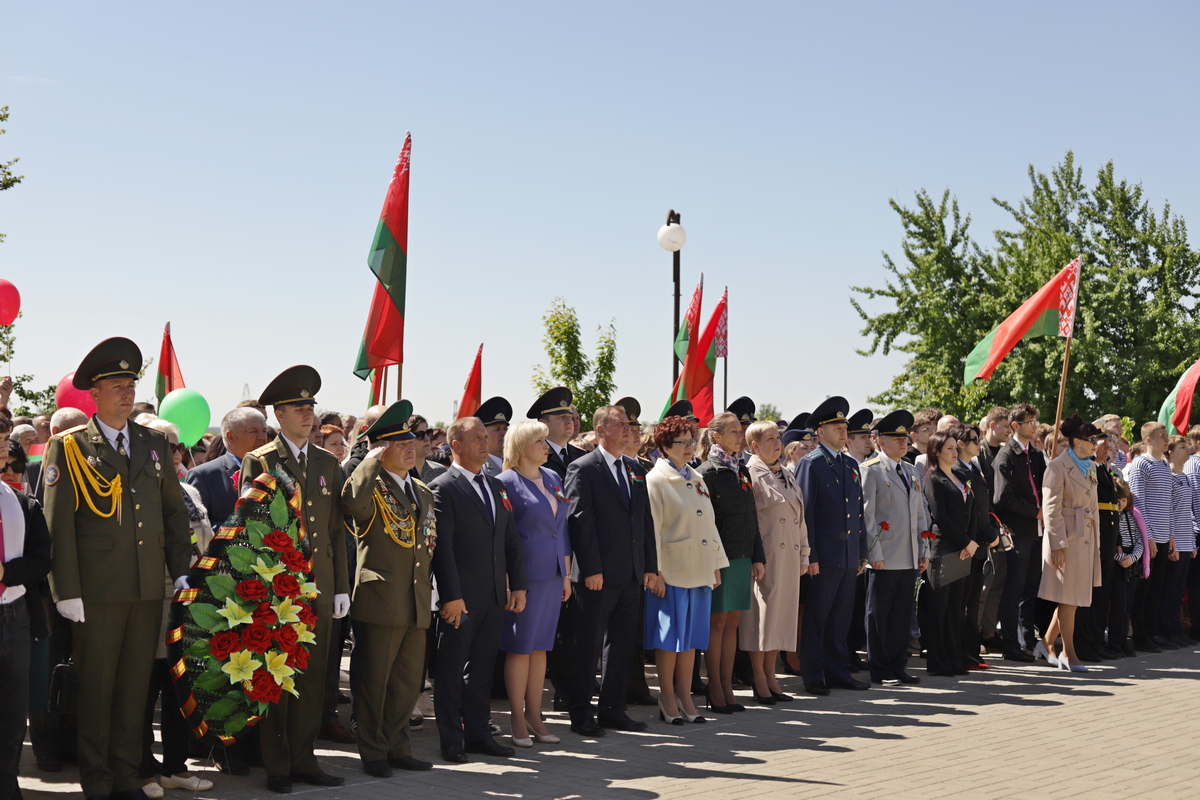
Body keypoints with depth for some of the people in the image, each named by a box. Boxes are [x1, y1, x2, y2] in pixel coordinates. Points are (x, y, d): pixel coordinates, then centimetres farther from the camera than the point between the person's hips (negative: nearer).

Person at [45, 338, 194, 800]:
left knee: (135, 686, 9)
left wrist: (181, 570, 8)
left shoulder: (154, 444, 13)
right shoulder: (68, 447, -1)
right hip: (96, 589, -4)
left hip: (149, 588, 4)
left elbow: (175, 511, 16)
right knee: (96, 688, 3)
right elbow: (58, 524, -4)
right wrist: (67, 590, -10)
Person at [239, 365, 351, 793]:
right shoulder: (259, 462, 0)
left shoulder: (328, 464, 13)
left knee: (312, 677, 7)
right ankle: (277, 766, 10)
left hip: (319, 586, 4)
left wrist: (341, 587, 9)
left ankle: (304, 760, 16)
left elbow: (337, 530, 13)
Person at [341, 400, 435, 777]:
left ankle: (398, 748, 25)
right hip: (381, 600, -7)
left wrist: (430, 589, 17)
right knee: (375, 681, 2)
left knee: (408, 681, 13)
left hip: (417, 603, 7)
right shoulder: (372, 486, -6)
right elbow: (353, 499, -32)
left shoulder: (424, 492, 17)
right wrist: (373, 459, -21)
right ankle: (373, 752, 13)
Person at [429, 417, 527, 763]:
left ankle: (477, 733, 22)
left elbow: (511, 540, 16)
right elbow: (441, 546, -12)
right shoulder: (444, 487, -7)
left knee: (483, 667, 13)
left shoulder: (496, 486, 15)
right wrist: (451, 595, -16)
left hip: (495, 596, 7)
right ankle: (451, 740, 9)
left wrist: (518, 585, 9)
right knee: (451, 670, 2)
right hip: (462, 598, -7)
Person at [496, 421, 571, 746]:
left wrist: (566, 573, 14)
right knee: (520, 647, 0)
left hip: (552, 574, 6)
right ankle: (518, 721, 9)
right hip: (524, 574, -6)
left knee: (540, 646, 11)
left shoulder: (552, 478, 12)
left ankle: (534, 716, 18)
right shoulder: (507, 482, -8)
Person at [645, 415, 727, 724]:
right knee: (669, 635, -1)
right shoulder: (656, 480, -7)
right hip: (672, 569, -7)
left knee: (691, 635, 9)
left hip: (699, 569, 7)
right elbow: (651, 528, -11)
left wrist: (716, 565, 12)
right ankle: (668, 698, 8)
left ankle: (685, 697, 16)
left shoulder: (697, 479, 15)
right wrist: (655, 571, -15)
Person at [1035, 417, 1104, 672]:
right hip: (1067, 537, -8)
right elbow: (1052, 508, -14)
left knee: (1075, 596, 9)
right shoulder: (1058, 467, -10)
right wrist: (1058, 544, -19)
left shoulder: (1090, 467, 15)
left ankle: (1047, 642, 21)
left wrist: (1096, 542, 15)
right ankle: (1068, 653, 6)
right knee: (1068, 596, -2)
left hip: (1087, 538, 8)